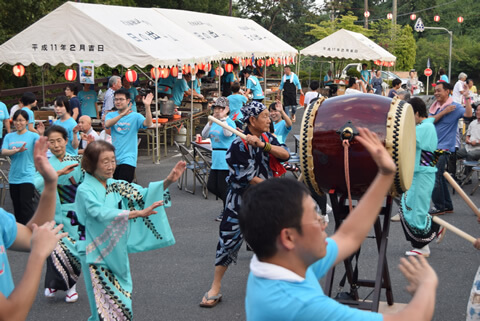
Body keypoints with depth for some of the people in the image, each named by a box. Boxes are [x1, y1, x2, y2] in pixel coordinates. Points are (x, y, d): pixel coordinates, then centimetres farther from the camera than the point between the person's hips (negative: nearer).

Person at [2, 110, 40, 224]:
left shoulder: (33, 136, -3)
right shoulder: (9, 137, 9)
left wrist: (42, 136, -35)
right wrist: (18, 150, -21)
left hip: (27, 176, -5)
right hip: (13, 176, 5)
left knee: (26, 205, -12)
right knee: (17, 207, 13)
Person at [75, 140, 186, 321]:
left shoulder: (116, 186, 5)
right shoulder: (85, 190, -14)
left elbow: (144, 194, 0)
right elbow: (103, 214, -28)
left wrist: (168, 181, -16)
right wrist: (138, 213, -39)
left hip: (117, 254, 6)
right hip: (97, 256, -6)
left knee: (123, 305, 12)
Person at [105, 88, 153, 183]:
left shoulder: (135, 116, 0)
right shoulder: (111, 115, 7)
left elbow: (148, 124, -19)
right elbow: (107, 124, -16)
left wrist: (147, 106, -31)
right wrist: (122, 115, -30)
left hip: (128, 158, -4)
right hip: (113, 158, 4)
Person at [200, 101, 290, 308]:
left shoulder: (267, 137, 1)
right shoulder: (238, 146, -18)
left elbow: (285, 155, -13)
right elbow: (246, 178, -19)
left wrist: (263, 144, -27)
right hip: (241, 199, -5)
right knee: (229, 238, -3)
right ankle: (215, 289, 7)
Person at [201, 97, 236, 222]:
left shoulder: (229, 122, -9)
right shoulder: (214, 122, 10)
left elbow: (228, 133, -29)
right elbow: (204, 135, 2)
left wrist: (223, 118, -28)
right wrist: (210, 122, -10)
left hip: (226, 158, -8)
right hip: (216, 158, 8)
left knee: (223, 186, -2)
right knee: (211, 186, 10)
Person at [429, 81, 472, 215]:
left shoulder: (455, 106, -8)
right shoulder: (434, 106, 11)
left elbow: (468, 114, -24)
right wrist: (443, 112, -11)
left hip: (444, 148, -7)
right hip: (433, 147, 7)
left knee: (435, 177, -9)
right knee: (439, 177, 13)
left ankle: (439, 207, 3)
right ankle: (447, 206, 23)